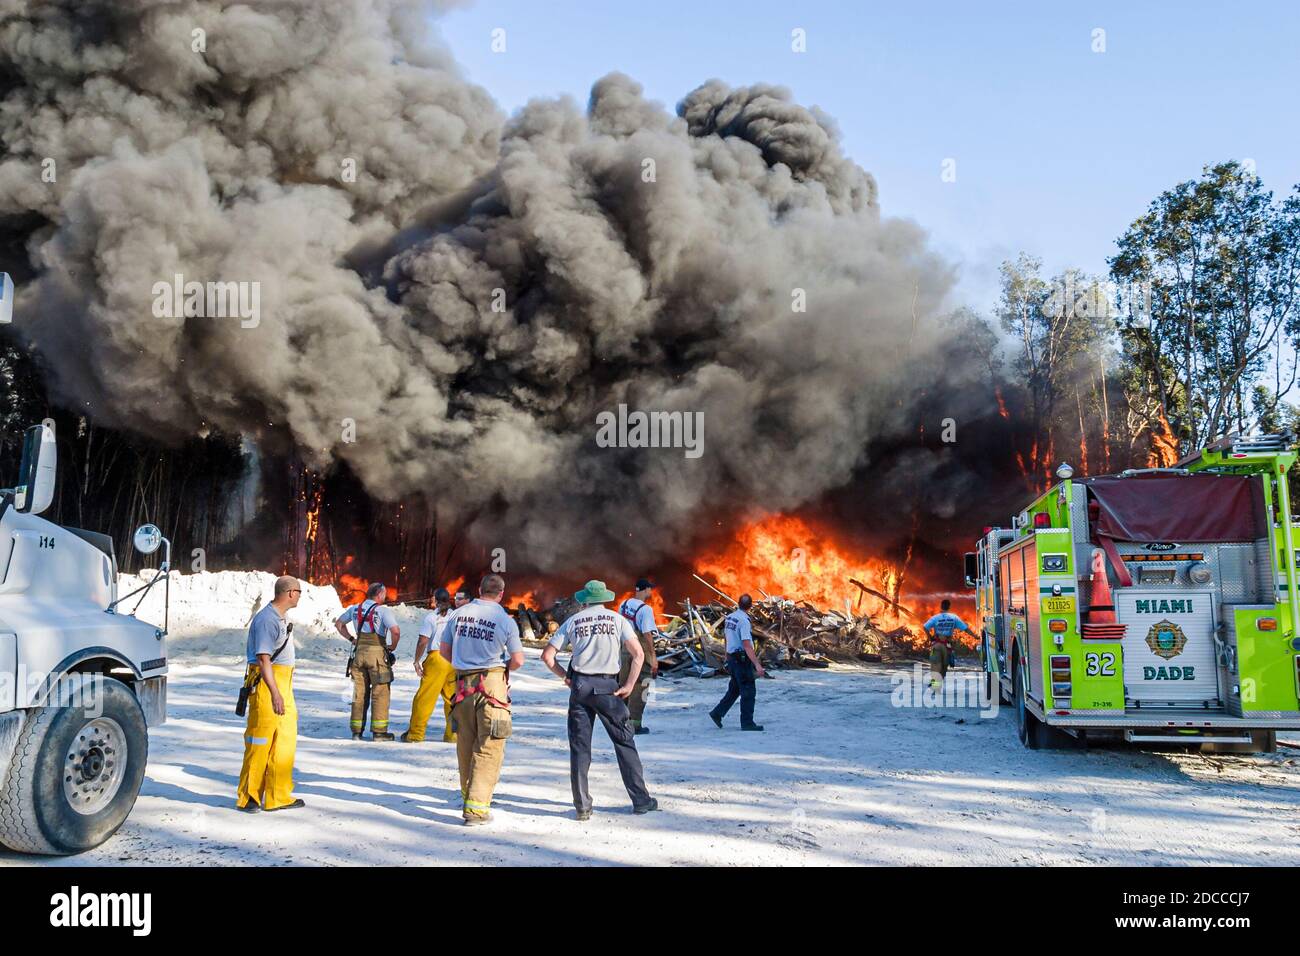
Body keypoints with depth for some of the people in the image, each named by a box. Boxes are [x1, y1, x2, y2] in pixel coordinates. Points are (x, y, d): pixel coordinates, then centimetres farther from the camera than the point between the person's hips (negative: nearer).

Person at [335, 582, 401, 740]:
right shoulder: (383, 611, -11)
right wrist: (393, 646, -5)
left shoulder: (355, 609, 8)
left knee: (359, 692, 13)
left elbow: (338, 623, 20)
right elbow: (396, 631, -22)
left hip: (359, 652, 5)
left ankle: (356, 730, 17)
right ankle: (379, 731, 4)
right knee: (380, 693, 3)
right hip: (377, 652, -5)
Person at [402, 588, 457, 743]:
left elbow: (423, 642, -8)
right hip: (454, 660, 3)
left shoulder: (431, 617, -3)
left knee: (424, 697, 2)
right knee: (452, 699, 10)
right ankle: (452, 735, 12)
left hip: (436, 658, -3)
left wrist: (417, 661, 0)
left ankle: (415, 734, 6)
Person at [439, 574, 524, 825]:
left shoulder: (458, 614, 4)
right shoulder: (505, 620, -7)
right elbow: (518, 661, -4)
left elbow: (444, 648, 13)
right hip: (492, 685, -4)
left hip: (463, 684, 4)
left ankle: (468, 795, 29)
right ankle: (476, 807, -4)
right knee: (488, 748, 1)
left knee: (466, 745, 16)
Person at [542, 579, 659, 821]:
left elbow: (547, 656, 6)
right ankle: (641, 801, 10)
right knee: (625, 743, 7)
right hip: (607, 686, -1)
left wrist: (565, 676, 12)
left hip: (579, 686, 1)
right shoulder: (616, 619, 4)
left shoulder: (572, 622, 8)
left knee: (579, 747, 7)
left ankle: (582, 807, 7)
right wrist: (629, 685, -1)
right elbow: (638, 653, -5)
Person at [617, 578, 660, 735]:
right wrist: (653, 657, -17)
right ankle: (635, 724, 6)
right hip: (640, 652, -6)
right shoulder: (645, 609, -17)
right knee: (639, 688, 3)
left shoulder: (623, 605, 5)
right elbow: (647, 634, -20)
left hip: (624, 650, 6)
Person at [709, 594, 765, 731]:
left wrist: (727, 658, 26)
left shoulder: (729, 617, 7)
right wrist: (757, 665, -29)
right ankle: (747, 722, 3)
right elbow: (747, 645, -26)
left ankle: (717, 713, 21)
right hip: (742, 659, -9)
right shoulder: (743, 620, -19)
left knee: (734, 689, 20)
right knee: (748, 691, -1)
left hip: (732, 657, 9)